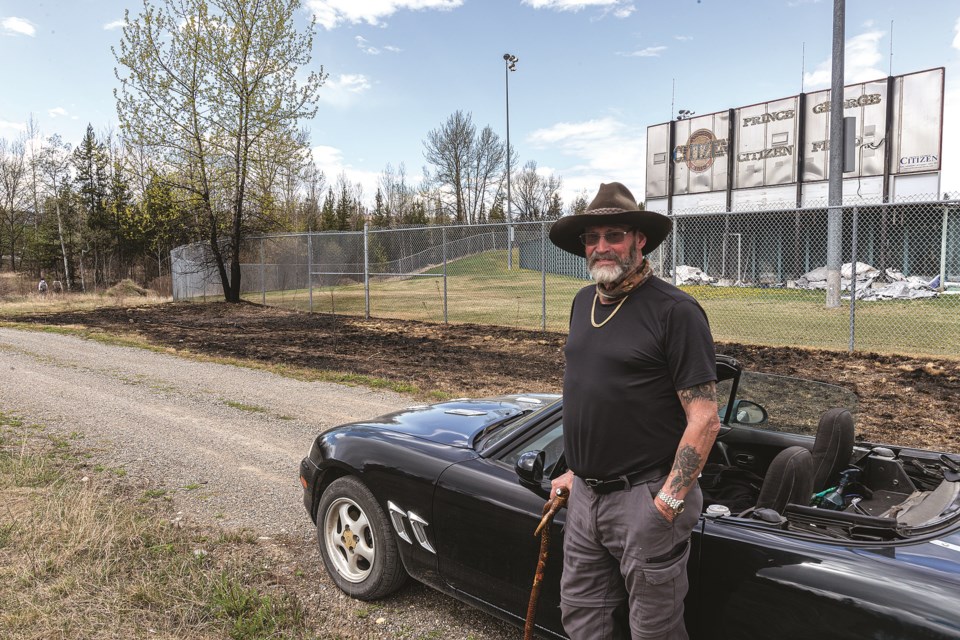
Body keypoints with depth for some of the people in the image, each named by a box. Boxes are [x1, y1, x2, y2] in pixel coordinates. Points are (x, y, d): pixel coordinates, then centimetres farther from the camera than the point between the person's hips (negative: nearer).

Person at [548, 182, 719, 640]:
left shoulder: (674, 310, -14)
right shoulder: (583, 303, 9)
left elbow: (705, 420, -16)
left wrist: (668, 503, -19)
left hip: (645, 498, -7)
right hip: (585, 497, 7)